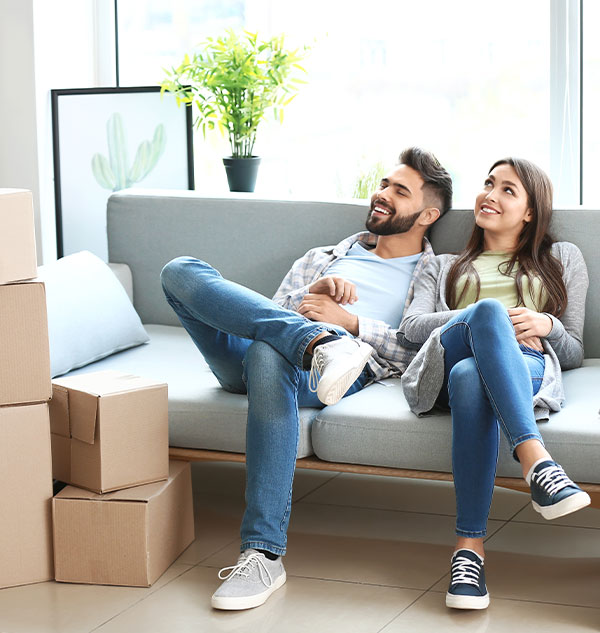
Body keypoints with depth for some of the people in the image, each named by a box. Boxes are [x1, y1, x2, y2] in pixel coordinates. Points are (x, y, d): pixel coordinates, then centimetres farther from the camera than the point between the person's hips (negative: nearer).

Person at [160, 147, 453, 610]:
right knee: (182, 272, -19)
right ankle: (322, 343, -38)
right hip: (249, 356, 5)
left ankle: (264, 555, -43)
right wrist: (311, 293, 2)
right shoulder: (322, 258, 36)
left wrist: (350, 321, -5)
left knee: (270, 355, -43)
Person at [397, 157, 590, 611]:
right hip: (445, 361, 1)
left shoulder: (562, 258, 33)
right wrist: (489, 320, -2)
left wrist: (546, 326, 0)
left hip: (528, 369, -1)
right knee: (488, 310, -39)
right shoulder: (444, 267, 36)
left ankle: (470, 547, -52)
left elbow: (575, 352, 25)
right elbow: (410, 327, 14)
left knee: (471, 377, -43)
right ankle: (538, 463, -57)